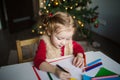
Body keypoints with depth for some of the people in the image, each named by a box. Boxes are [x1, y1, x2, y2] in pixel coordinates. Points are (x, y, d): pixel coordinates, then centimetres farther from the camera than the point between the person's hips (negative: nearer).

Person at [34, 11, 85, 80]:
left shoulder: (69, 41, -6)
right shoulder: (44, 42, -19)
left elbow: (78, 48, 11)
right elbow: (38, 61, -31)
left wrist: (79, 56, -11)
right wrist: (55, 70, -44)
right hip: (49, 73, -4)